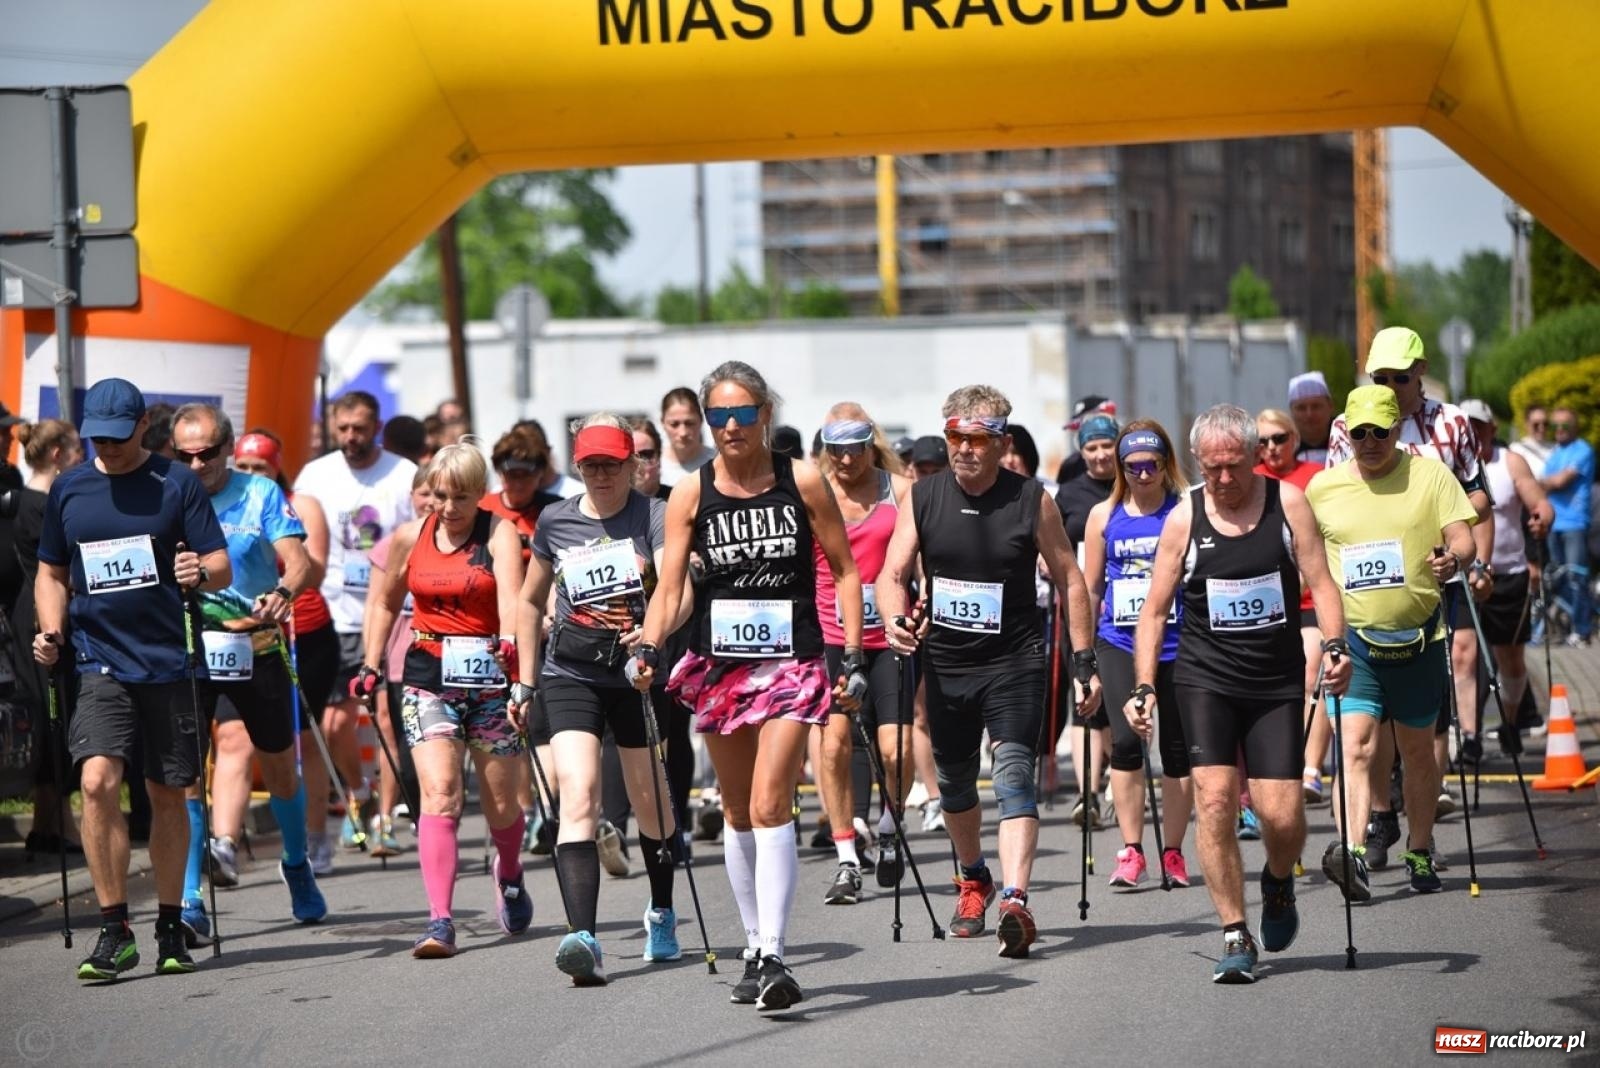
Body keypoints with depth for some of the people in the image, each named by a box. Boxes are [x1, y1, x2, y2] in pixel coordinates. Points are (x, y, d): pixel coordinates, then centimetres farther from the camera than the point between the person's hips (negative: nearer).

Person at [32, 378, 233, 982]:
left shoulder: (176, 484, -1)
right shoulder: (68, 490, 8)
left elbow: (223, 568, -3)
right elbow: (51, 572, 19)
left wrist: (201, 573, -26)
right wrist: (51, 630, 3)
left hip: (170, 662, -1)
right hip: (100, 663, 1)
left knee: (168, 795, 7)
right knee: (98, 782, -17)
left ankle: (170, 928, 21)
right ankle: (114, 931, -11)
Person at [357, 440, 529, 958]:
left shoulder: (499, 533, -6)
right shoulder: (410, 537, 4)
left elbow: (511, 595, -24)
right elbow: (385, 602, 20)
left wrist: (512, 642, -43)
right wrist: (370, 666, 14)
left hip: (490, 679, -1)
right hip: (429, 681, 1)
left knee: (500, 802, 10)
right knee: (439, 794, -16)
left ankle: (509, 873, 44)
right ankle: (440, 921, -22)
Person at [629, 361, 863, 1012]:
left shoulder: (802, 483, -1)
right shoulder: (691, 494, 1)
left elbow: (844, 569, 5)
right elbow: (669, 584, -3)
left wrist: (854, 654, -1)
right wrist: (647, 648, -20)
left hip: (792, 663, -3)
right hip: (720, 664, 3)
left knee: (769, 806, -16)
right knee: (737, 813, 11)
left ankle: (773, 957, -20)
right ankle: (756, 947, 24)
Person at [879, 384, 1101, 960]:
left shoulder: (1032, 500, -6)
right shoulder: (922, 498, 0)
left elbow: (1069, 579, 0)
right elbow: (892, 573, -1)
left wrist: (1084, 662, -3)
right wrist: (895, 621, -23)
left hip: (1015, 660, -4)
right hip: (945, 661, 4)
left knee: (1013, 776, -18)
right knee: (954, 782, 16)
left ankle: (1015, 902, -28)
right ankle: (973, 880, 41)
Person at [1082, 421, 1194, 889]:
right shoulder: (1104, 516, 7)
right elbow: (1090, 588, 13)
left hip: (1177, 644, -1)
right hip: (1119, 644, 1)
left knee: (1177, 746, 4)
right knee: (1125, 740, -12)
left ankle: (1173, 852, 15)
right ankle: (1131, 851, -3)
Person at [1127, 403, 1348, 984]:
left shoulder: (1287, 502, 0)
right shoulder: (1184, 518, 0)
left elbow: (1320, 582, -1)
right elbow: (1154, 609, 5)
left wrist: (1333, 646, -19)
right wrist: (1143, 686, -4)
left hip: (1277, 681, 0)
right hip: (1206, 678, 0)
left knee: (1282, 816, -6)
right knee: (1214, 799, -15)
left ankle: (1278, 883, 29)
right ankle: (1235, 936, -6)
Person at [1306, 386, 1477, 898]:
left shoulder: (1430, 475, 0)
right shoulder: (1322, 487, 5)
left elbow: (1462, 538, -5)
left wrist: (1453, 558, -28)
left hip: (1417, 638, 0)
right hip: (1352, 640, 0)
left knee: (1418, 751, 12)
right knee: (1355, 744, -17)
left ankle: (1419, 853, 27)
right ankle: (1353, 852, -31)